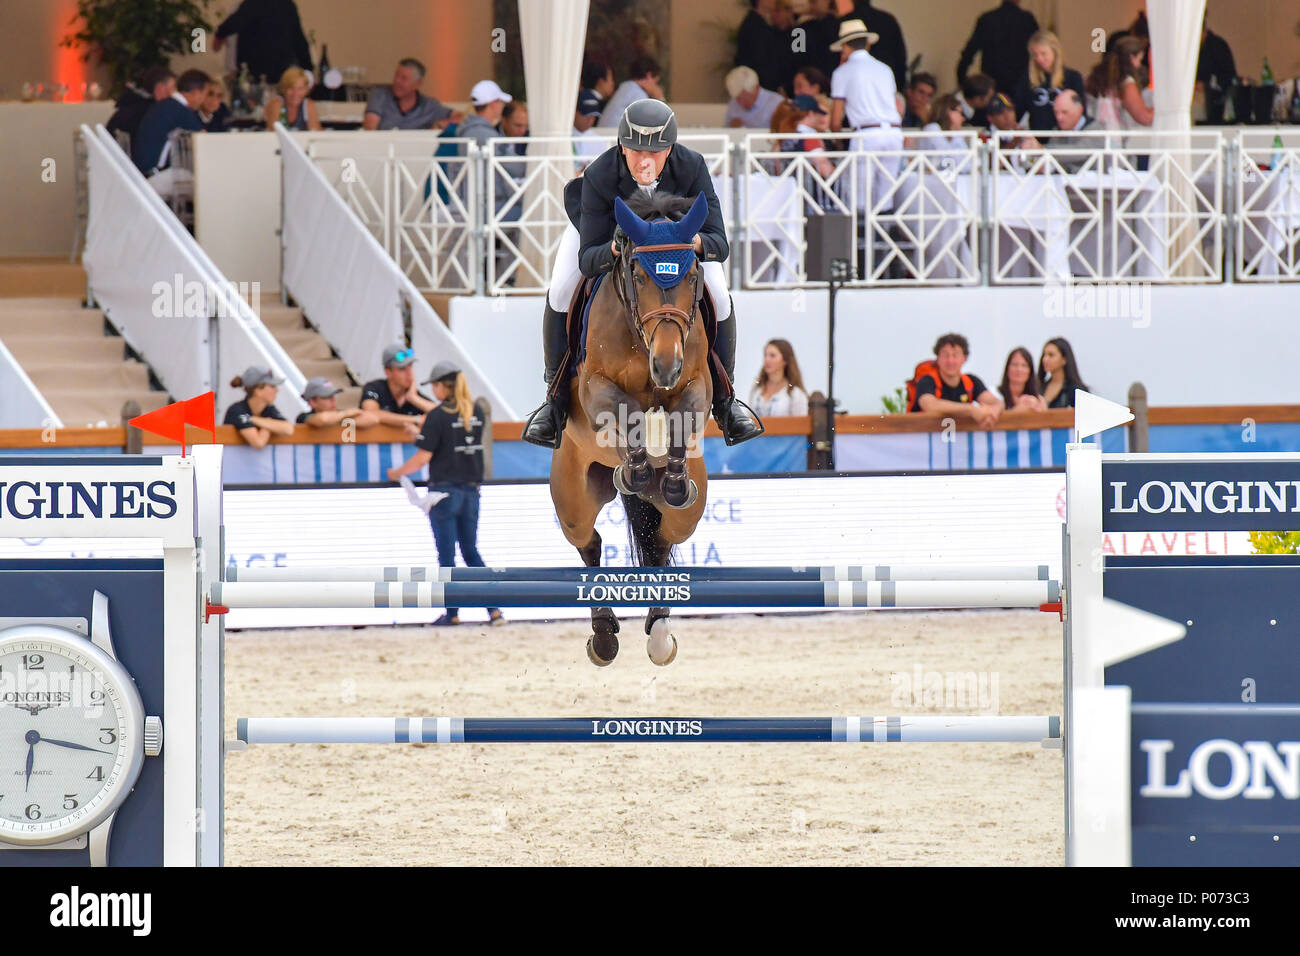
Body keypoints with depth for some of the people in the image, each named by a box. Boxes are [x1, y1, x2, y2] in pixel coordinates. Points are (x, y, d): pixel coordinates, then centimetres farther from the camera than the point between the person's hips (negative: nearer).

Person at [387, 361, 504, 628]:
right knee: (471, 552, 12)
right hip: (471, 491, 6)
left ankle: (452, 613, 5)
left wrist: (396, 473, 4)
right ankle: (494, 609, 2)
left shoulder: (437, 416, -12)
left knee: (446, 555, 2)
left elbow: (423, 458, -12)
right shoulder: (475, 414, 5)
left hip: (444, 489, -6)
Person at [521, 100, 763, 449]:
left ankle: (724, 398, 9)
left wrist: (695, 242, -58)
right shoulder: (599, 175, -39)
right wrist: (615, 248, -59)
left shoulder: (691, 167, -37)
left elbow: (719, 244, -34)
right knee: (559, 294, -21)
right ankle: (557, 398, 0)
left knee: (719, 298, -15)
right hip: (605, 226, -1)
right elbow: (587, 260, -36)